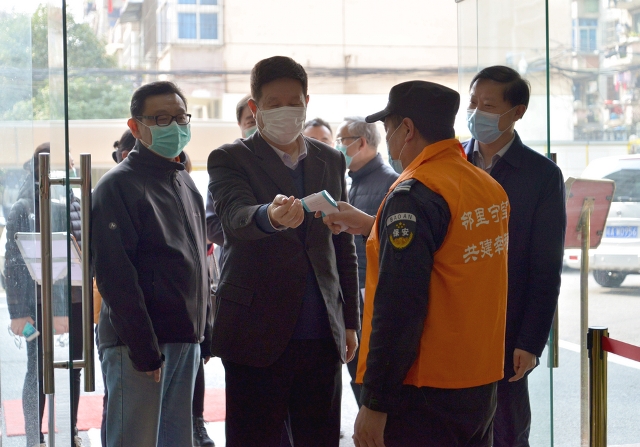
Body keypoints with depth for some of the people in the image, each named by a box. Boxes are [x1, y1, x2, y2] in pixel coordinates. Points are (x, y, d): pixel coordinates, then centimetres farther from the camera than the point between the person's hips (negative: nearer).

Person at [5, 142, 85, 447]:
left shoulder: (75, 203, 7)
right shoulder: (24, 209, -3)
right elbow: (13, 262, -4)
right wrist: (18, 312, -9)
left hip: (75, 299, 4)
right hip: (39, 303, -3)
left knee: (74, 368, 12)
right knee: (38, 370, 4)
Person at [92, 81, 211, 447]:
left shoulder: (186, 184, 18)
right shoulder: (119, 185, -8)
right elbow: (114, 274, -15)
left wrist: (204, 334, 15)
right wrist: (143, 347, -19)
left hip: (186, 341, 8)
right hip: (140, 345, -8)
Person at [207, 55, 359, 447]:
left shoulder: (331, 161, 13)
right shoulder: (230, 160, -1)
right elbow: (236, 218, -22)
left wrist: (350, 322, 14)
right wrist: (270, 217, -45)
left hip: (321, 333, 4)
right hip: (258, 334, -4)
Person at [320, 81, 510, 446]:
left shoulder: (413, 194, -17)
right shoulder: (491, 189, 7)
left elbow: (398, 306, -22)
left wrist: (375, 403, -19)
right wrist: (373, 227, 27)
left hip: (426, 393, -8)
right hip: (482, 386, 8)